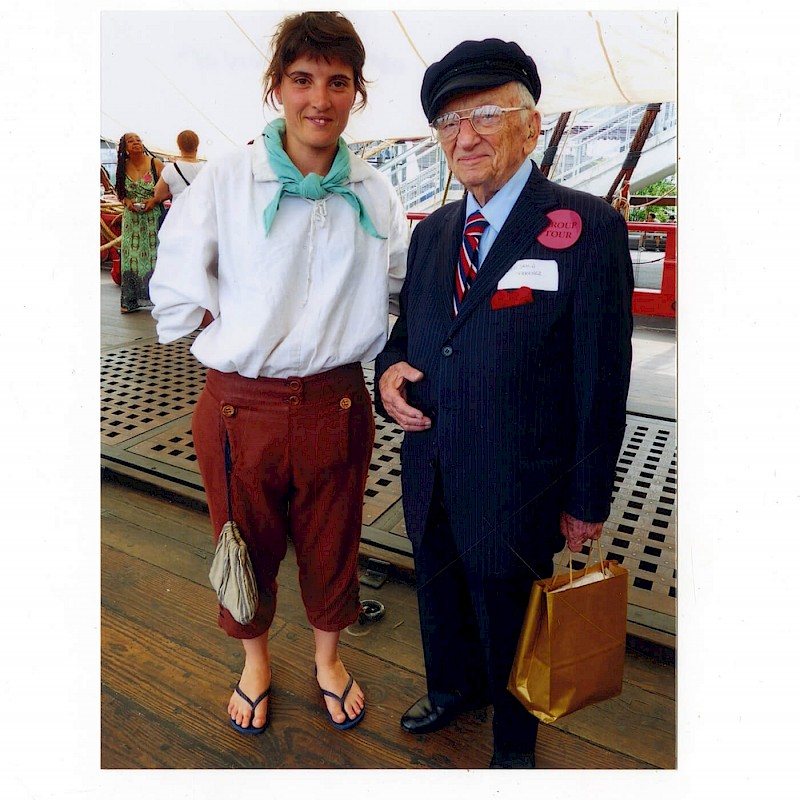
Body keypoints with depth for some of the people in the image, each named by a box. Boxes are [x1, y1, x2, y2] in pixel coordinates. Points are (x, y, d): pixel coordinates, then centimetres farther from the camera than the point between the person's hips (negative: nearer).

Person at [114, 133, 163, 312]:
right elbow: (119, 192, 14)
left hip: (153, 216, -3)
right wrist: (127, 201, -7)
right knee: (131, 256, 2)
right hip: (131, 218, 3)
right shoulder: (123, 167, 3)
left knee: (153, 255, -1)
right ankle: (130, 300, 8)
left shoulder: (155, 163, -6)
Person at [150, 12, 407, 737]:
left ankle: (328, 657, 48)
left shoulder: (376, 194, 1)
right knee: (247, 546, 18)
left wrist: (398, 364, 0)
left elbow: (404, 288, 11)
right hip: (241, 403, -1)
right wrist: (247, 330, -5)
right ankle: (256, 661, 49)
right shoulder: (225, 181, -7)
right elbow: (176, 293, -2)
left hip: (336, 401, 2)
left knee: (332, 543, 18)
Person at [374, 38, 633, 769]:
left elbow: (602, 377, -13)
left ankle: (514, 744, 49)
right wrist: (389, 372, -8)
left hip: (513, 491, -5)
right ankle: (452, 690, 59)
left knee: (508, 628, 18)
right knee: (441, 605, 27)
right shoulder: (431, 232, 5)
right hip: (429, 481, 6)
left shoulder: (589, 227, -15)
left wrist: (588, 499, -8)